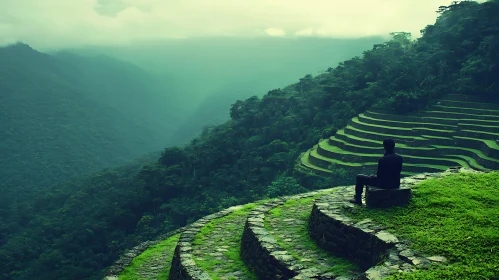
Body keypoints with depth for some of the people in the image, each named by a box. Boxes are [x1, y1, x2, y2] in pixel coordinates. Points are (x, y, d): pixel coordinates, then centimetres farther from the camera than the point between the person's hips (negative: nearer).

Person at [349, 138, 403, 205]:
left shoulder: (382, 159, -24)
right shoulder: (400, 158, -6)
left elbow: (379, 175, -14)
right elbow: (399, 170, 8)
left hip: (384, 184, -7)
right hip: (396, 184, 7)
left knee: (359, 177, 11)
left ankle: (358, 199, 20)